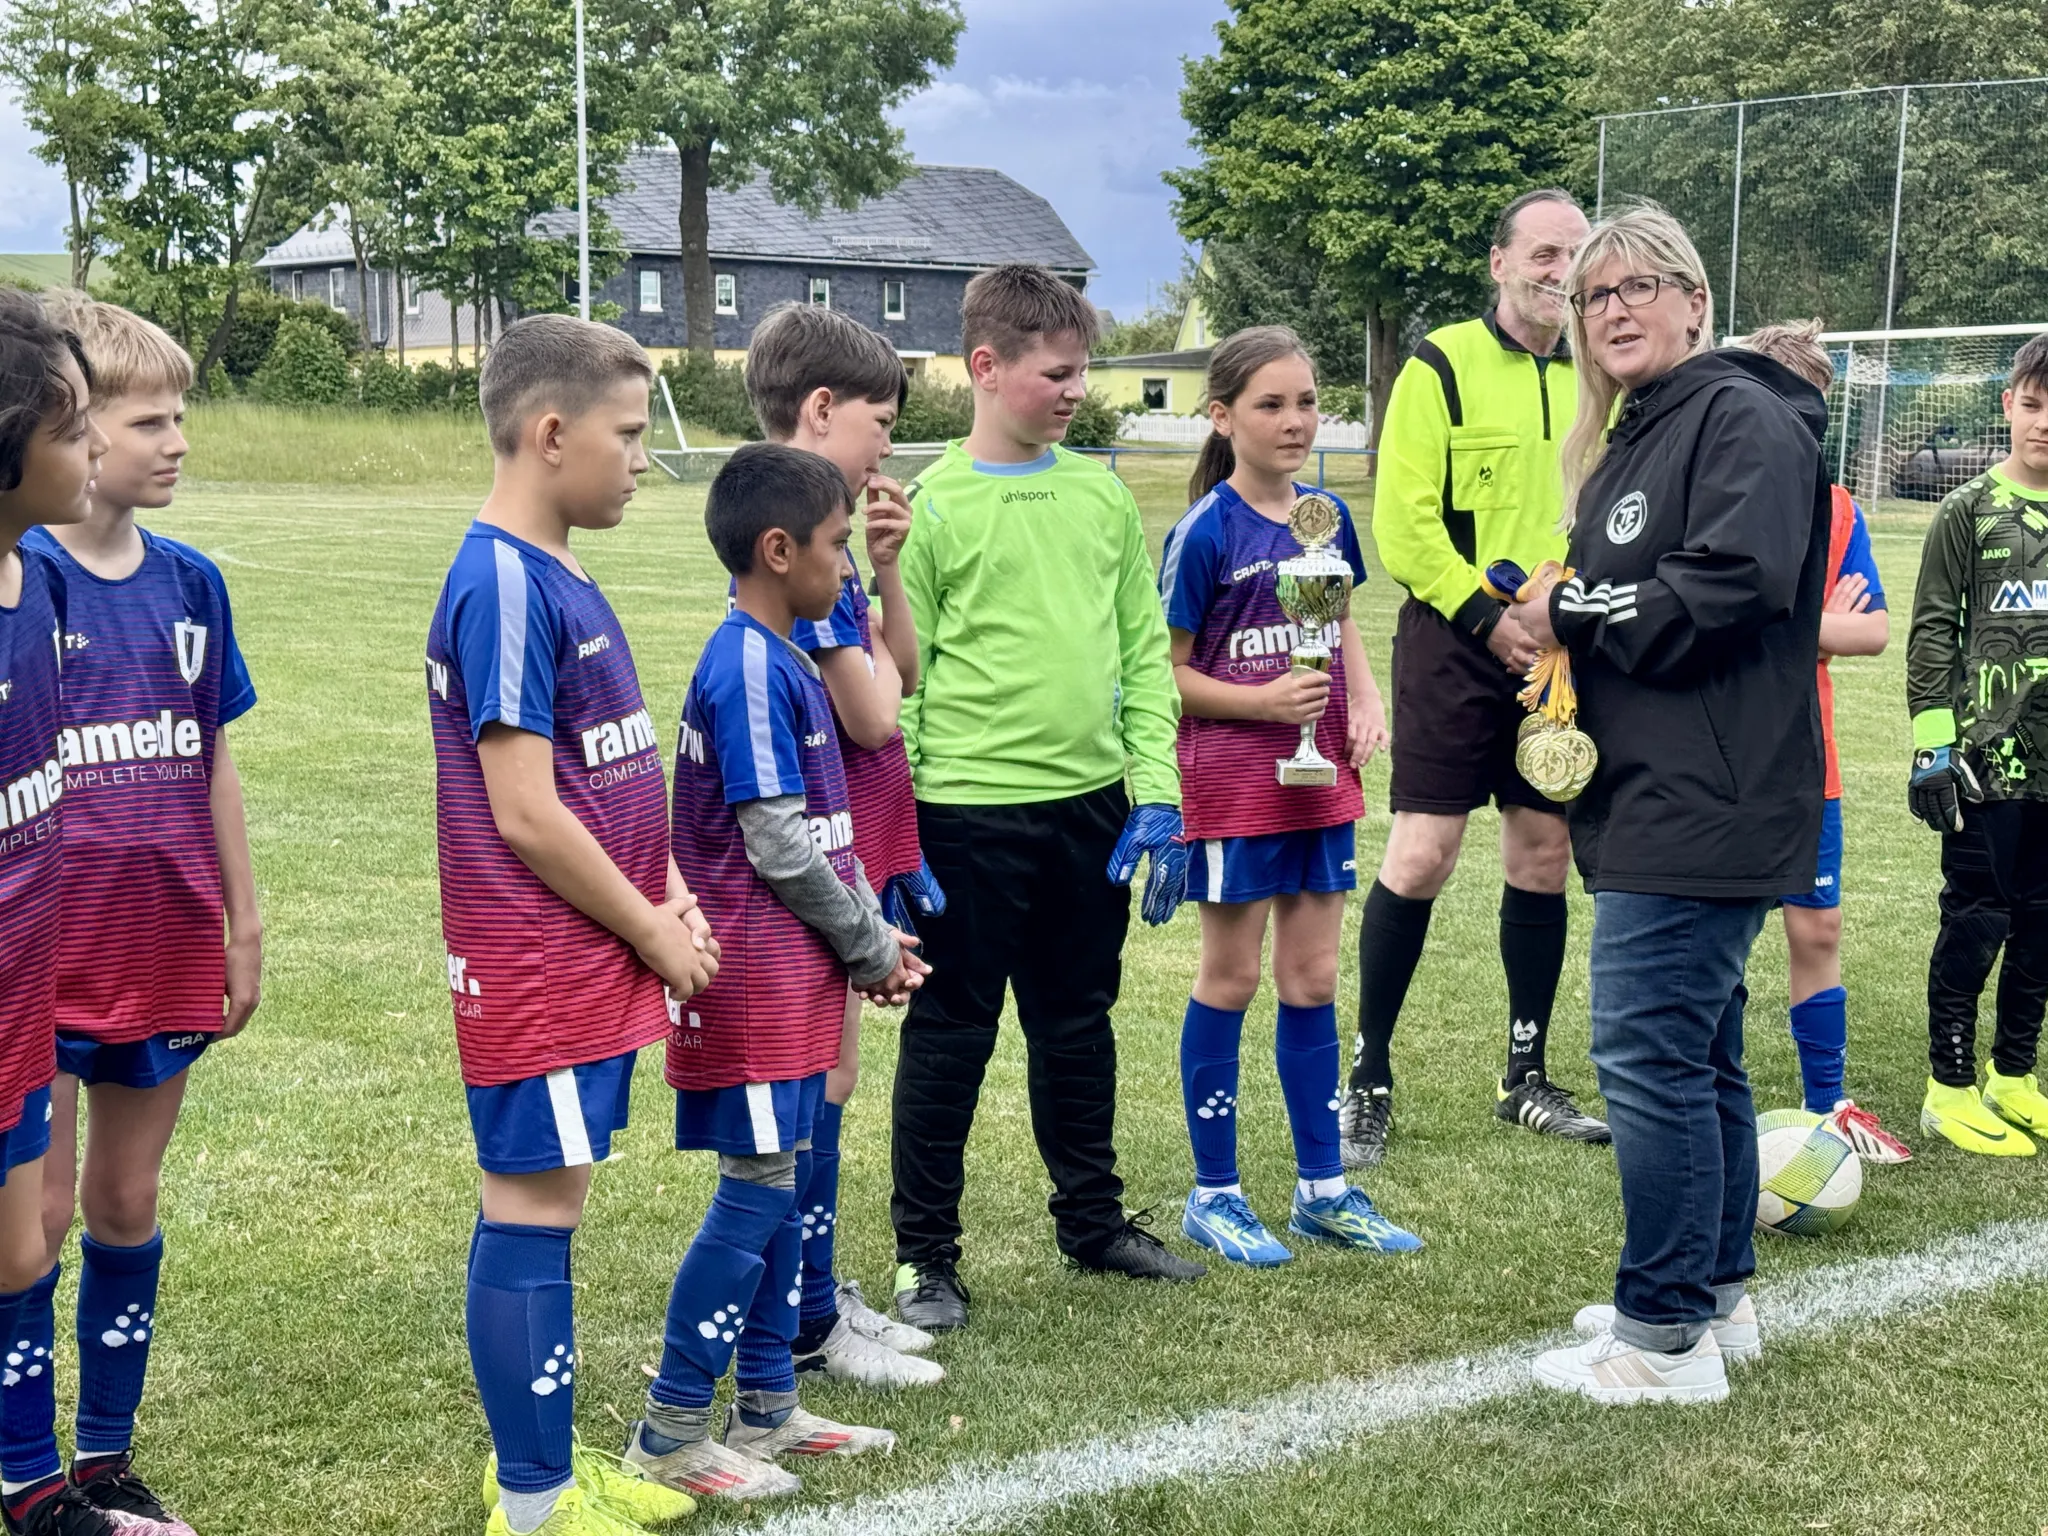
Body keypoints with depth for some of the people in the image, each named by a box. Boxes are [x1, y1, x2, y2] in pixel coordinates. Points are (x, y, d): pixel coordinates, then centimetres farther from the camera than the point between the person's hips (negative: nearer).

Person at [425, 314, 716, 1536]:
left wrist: (670, 895, 3)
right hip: (540, 968, -9)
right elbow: (526, 815, -20)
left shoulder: (563, 580, 11)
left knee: (550, 1205, 16)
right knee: (534, 1211, -1)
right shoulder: (503, 586, -18)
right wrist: (654, 933, -11)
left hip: (598, 962, 9)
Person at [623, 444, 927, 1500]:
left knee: (787, 1182, 14)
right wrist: (872, 949, -8)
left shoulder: (782, 662, 12)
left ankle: (767, 1406, 24)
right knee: (757, 1190, -5)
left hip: (796, 976, 10)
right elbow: (779, 846, -19)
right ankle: (669, 1432, 4)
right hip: (758, 975, -10)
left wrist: (875, 934, 11)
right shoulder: (749, 668, -17)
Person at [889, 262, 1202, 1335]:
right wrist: (893, 834, -11)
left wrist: (1157, 792, 2)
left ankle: (1091, 1218, 34)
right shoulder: (934, 505, -7)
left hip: (1089, 806, 5)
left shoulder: (1102, 496, 6)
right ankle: (924, 1254, 17)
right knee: (951, 1034, 5)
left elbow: (1143, 653, 9)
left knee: (1078, 1024, 18)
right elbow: (896, 679, -7)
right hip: (970, 811, -5)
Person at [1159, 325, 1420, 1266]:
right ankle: (1214, 1195, 17)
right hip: (1231, 789, -5)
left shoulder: (1327, 518, 5)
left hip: (1320, 782, 5)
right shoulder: (1205, 533, -12)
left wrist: (1367, 702, 1)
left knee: (1313, 979, 12)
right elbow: (1163, 673, -10)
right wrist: (1264, 701, -21)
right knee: (1229, 982, 4)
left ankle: (1322, 1188, 23)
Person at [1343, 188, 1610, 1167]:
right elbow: (1403, 520, -12)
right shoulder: (1442, 365, -6)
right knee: (1421, 855, -8)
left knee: (1543, 854, 10)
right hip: (1454, 645, -5)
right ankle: (1369, 1080, 4)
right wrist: (1489, 617, -16)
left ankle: (1526, 1078, 23)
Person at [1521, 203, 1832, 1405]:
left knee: (1649, 1054, -8)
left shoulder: (1746, 420, -11)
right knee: (1700, 1054, 16)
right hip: (1650, 799, 10)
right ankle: (1718, 1294, 28)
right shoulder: (1626, 440, 19)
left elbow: (1729, 589, -24)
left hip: (1706, 803, -10)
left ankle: (1667, 1338, 1)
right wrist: (1557, 613, 0)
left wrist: (1573, 614, -12)